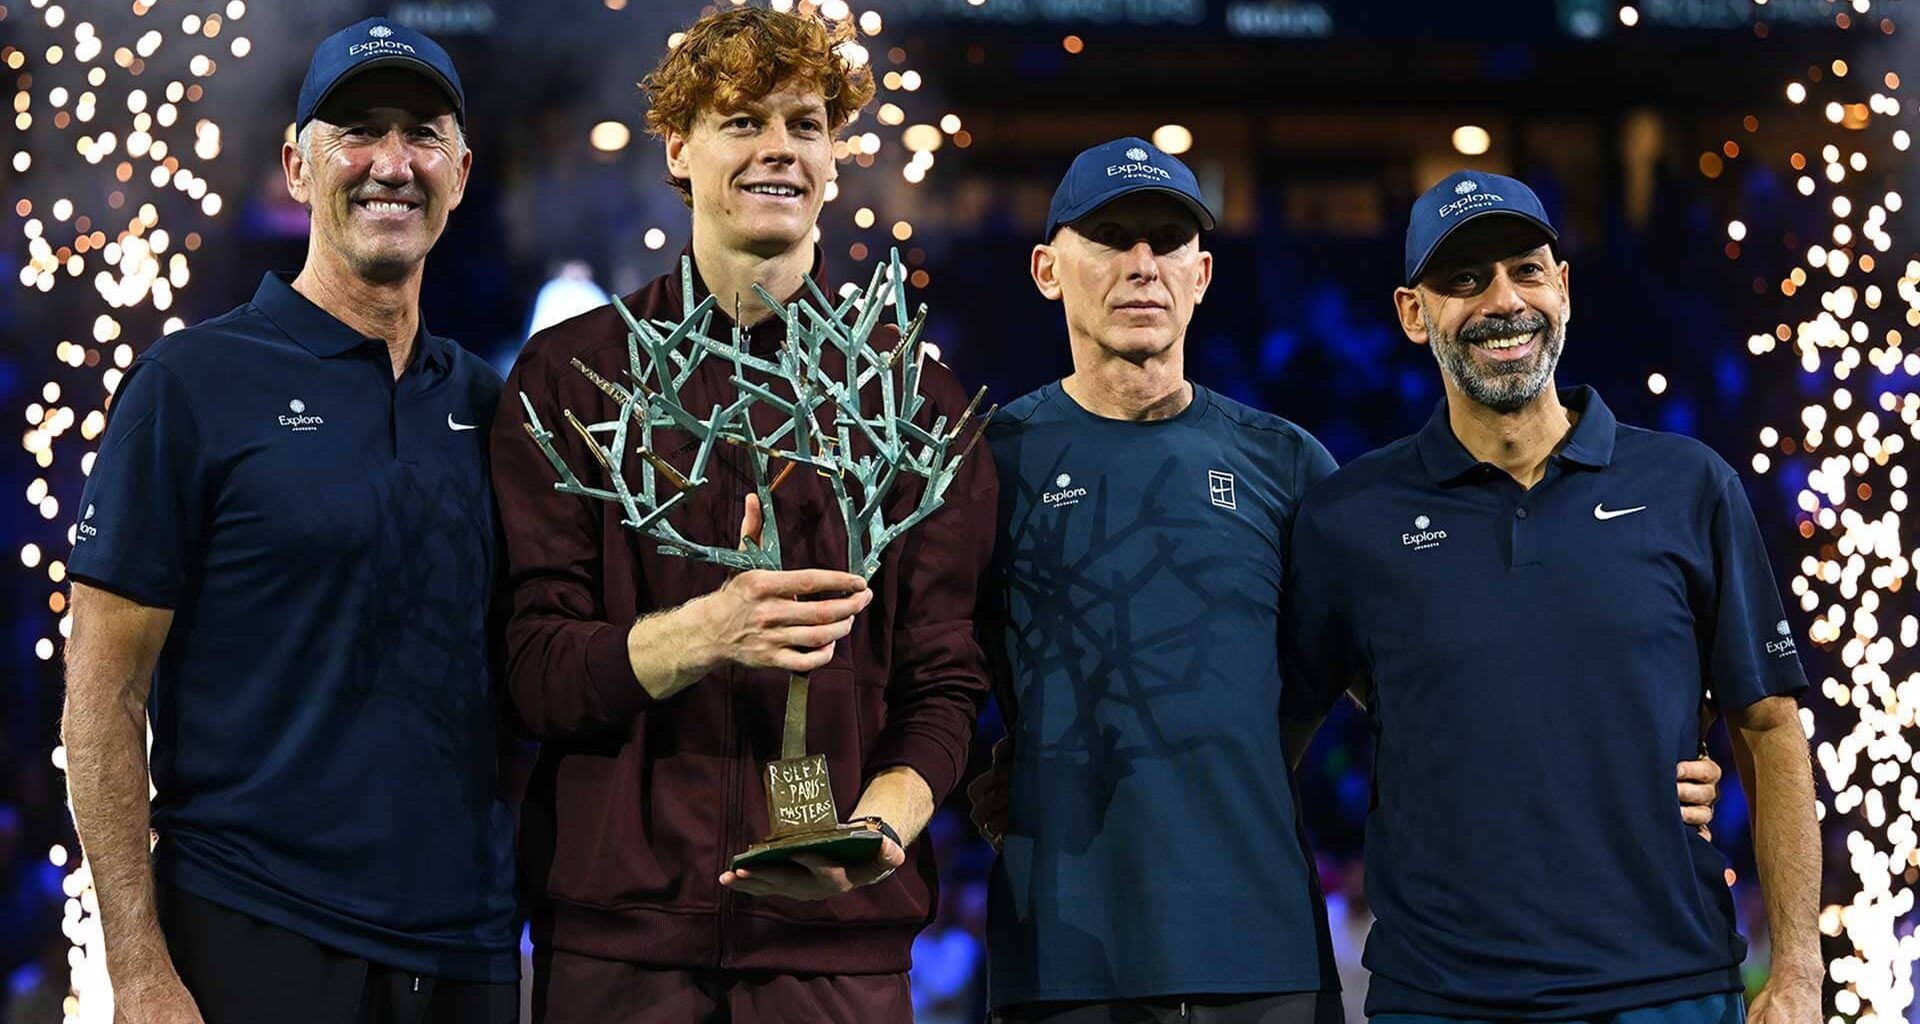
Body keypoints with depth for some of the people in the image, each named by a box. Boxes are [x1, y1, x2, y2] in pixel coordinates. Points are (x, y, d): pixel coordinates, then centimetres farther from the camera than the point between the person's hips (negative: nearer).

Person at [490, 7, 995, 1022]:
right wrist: (701, 635, -20)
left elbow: (946, 683, 5)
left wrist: (881, 824, -16)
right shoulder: (571, 375, 6)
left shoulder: (917, 396, 9)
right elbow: (536, 670, -2)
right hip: (616, 924, -1)